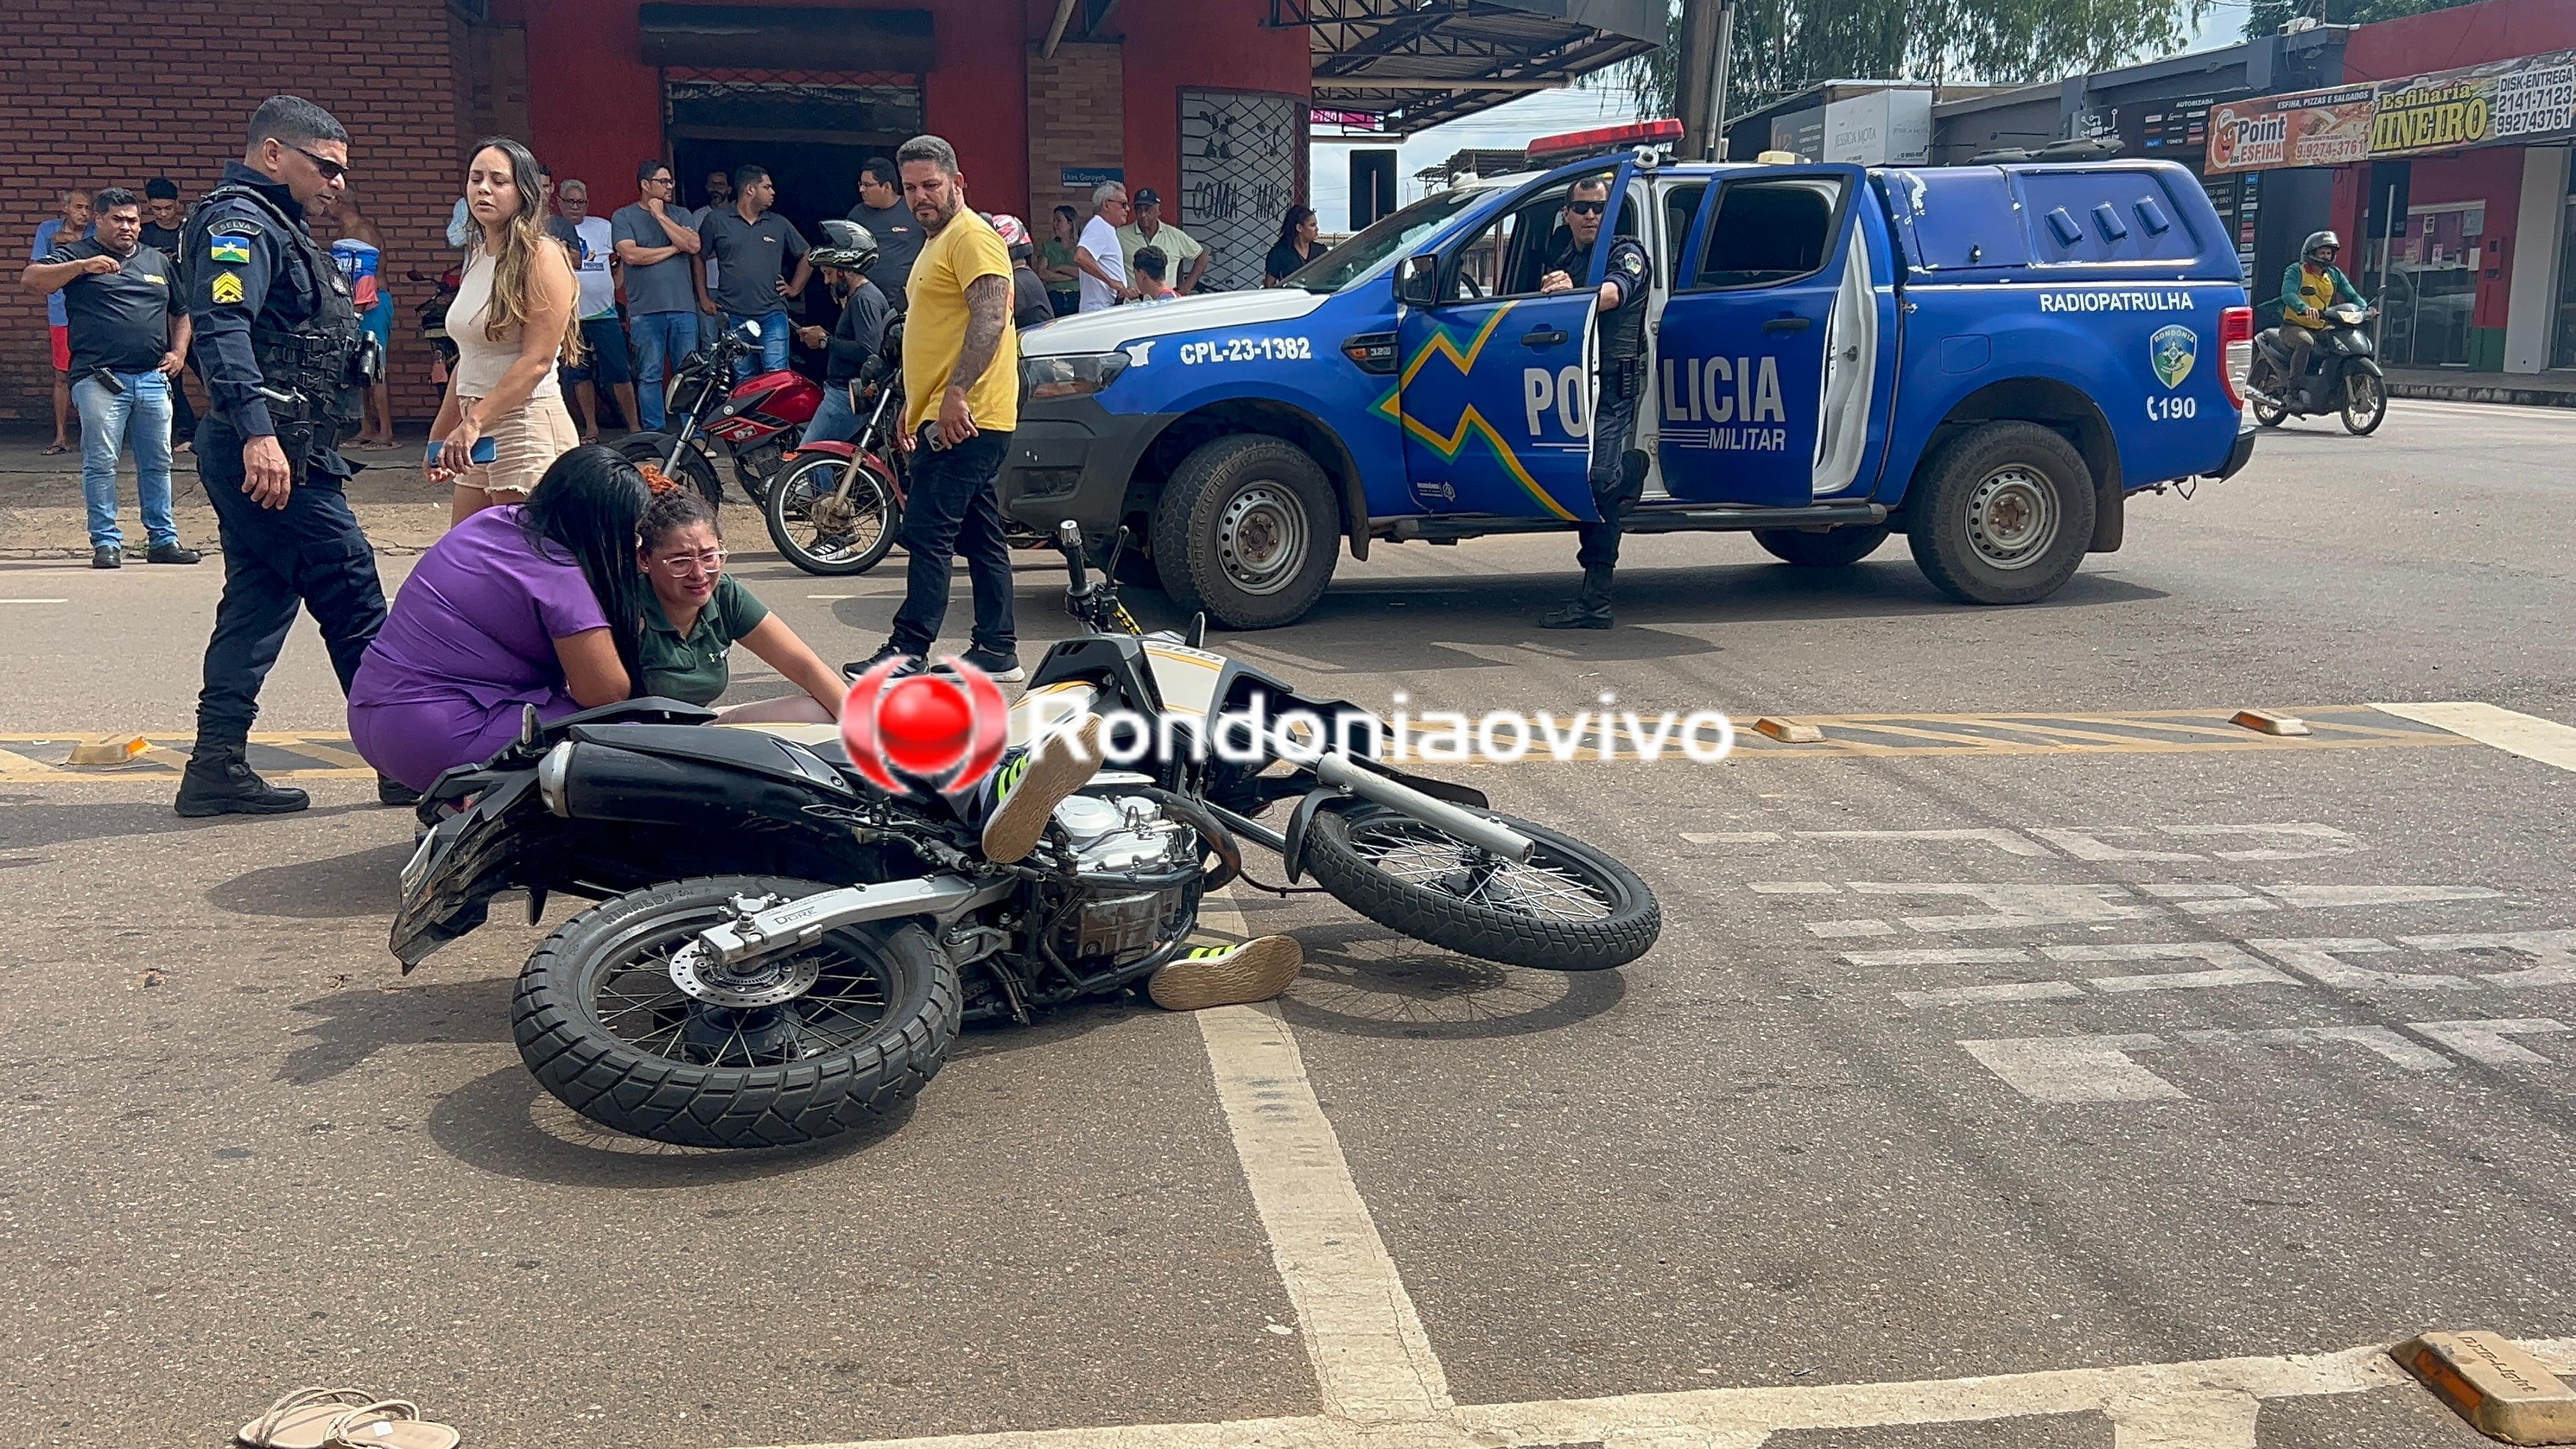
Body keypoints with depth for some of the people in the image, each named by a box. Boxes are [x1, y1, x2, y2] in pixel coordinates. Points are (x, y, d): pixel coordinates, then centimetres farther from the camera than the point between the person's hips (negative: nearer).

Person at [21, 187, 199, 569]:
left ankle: (164, 539, 14)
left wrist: (178, 351, 11)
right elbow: (32, 279, -10)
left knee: (158, 462, 8)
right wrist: (82, 266, -23)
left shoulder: (158, 261, 19)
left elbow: (183, 311, 27)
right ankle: (105, 541, 0)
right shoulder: (77, 255, 5)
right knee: (101, 463, -5)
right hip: (100, 379, -4)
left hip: (153, 378, 4)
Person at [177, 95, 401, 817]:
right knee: (354, 601, -5)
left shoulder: (273, 225, 22)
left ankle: (218, 766, 12)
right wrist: (257, 432, -35)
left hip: (269, 454, 11)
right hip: (273, 455, -11)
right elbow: (221, 329, -26)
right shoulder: (238, 222, -11)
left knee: (258, 602, 10)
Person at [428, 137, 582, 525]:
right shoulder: (477, 258, 16)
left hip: (528, 428, -8)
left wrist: (473, 423, -22)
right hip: (479, 437, 8)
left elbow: (537, 360, -17)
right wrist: (441, 436, 22)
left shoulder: (542, 256, -9)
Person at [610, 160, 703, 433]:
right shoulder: (624, 217, 6)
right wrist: (675, 248, -1)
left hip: (683, 307, 2)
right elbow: (631, 255, -9)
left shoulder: (680, 215, 15)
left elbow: (693, 246, -3)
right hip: (646, 310, -2)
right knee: (650, 376, -1)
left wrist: (660, 216, -2)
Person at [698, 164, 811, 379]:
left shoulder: (780, 224, 11)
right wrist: (705, 298, 7)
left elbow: (807, 257, 21)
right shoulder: (716, 221, 5)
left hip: (773, 315, 1)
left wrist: (795, 289, 12)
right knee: (743, 380, 5)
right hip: (733, 316, 0)